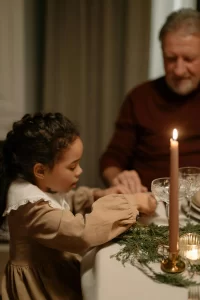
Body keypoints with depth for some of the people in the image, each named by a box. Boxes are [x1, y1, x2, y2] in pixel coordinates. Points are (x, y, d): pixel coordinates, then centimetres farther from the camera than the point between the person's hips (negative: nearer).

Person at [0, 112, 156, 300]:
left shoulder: (46, 186, -1)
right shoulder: (29, 205, -29)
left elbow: (70, 202, 19)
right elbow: (81, 232, -38)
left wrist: (103, 196, -1)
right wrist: (130, 203, -28)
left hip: (56, 273, 8)